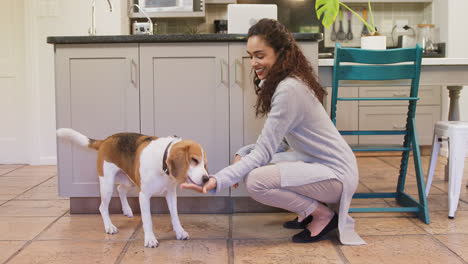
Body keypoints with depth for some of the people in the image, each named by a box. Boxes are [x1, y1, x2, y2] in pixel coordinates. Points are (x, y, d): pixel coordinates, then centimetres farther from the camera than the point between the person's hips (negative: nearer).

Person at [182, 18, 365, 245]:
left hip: (336, 174, -10)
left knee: (256, 180, -26)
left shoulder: (289, 90, -24)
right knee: (249, 160, 8)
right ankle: (310, 210, 14)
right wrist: (243, 154, -4)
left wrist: (218, 181, -30)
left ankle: (323, 215, -4)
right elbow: (281, 142, 10)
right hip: (314, 162, 10)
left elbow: (264, 152, -25)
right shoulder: (281, 83, 7)